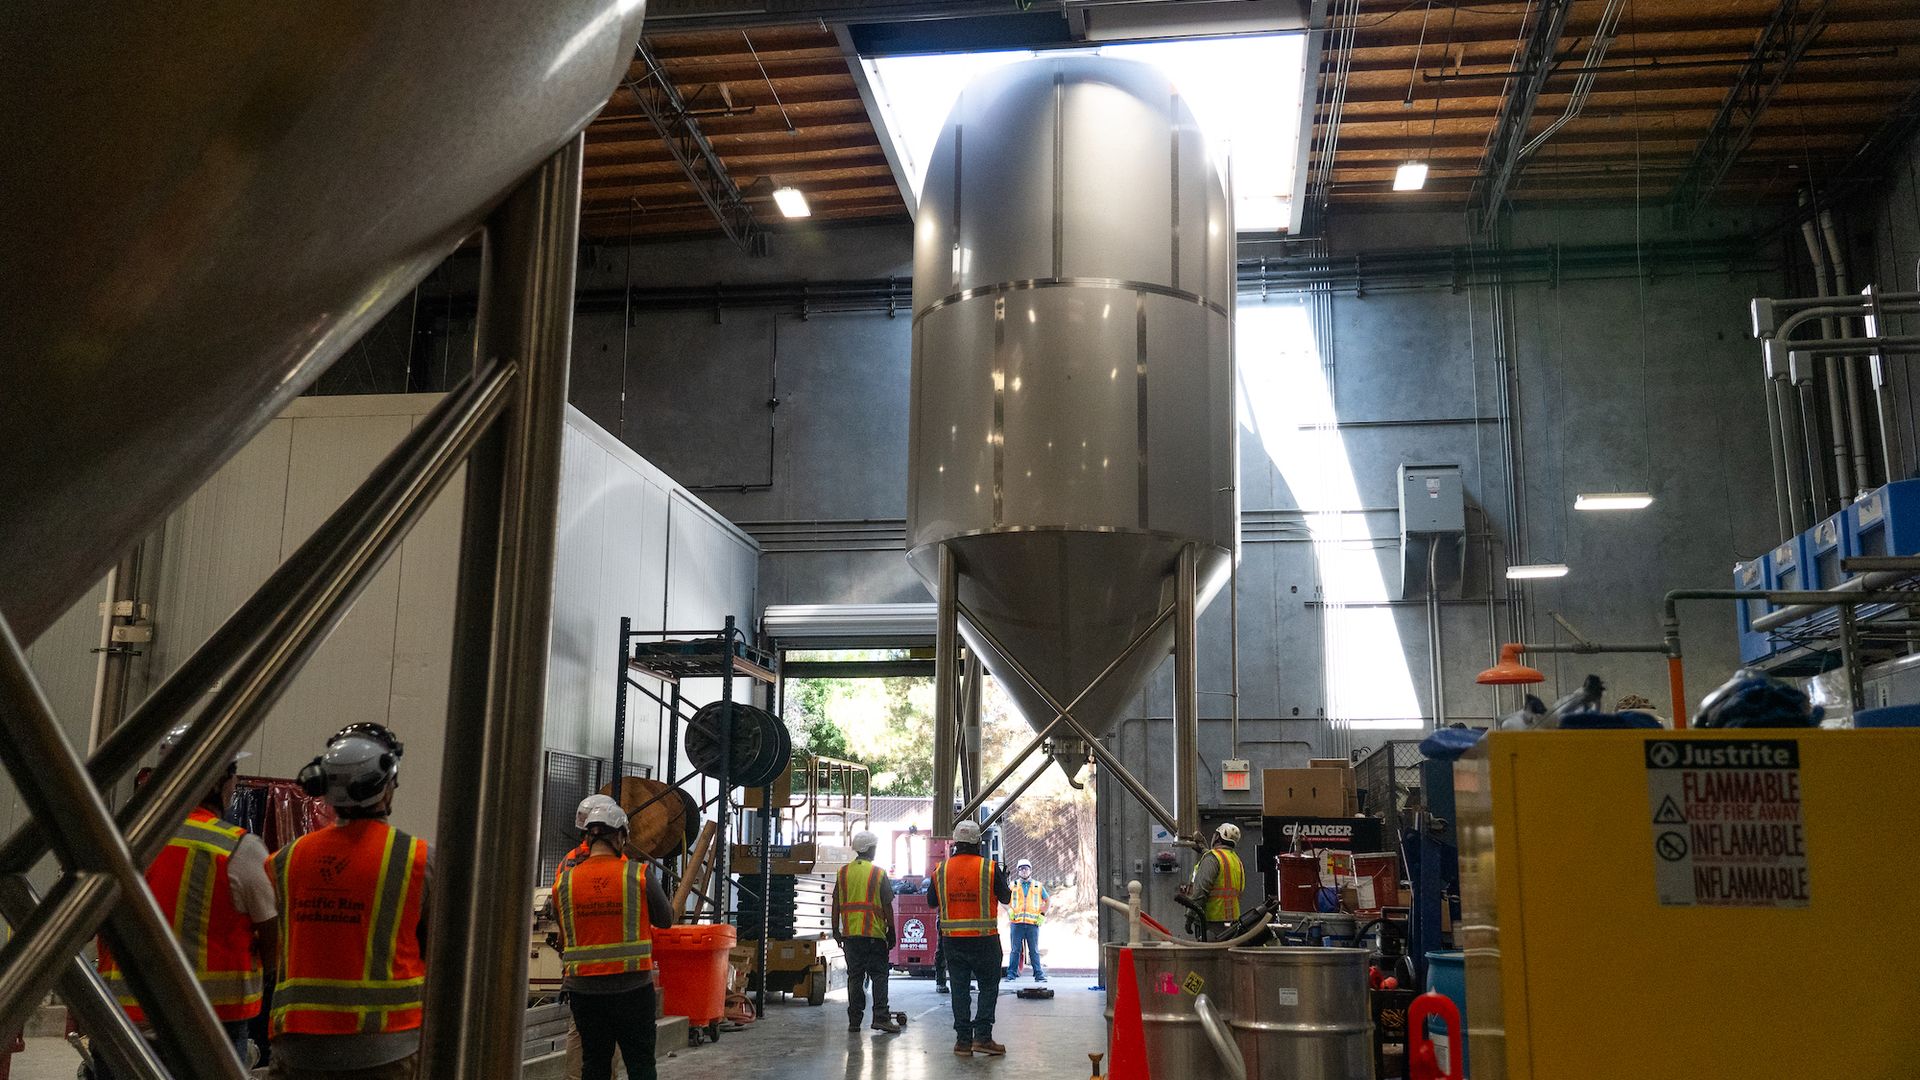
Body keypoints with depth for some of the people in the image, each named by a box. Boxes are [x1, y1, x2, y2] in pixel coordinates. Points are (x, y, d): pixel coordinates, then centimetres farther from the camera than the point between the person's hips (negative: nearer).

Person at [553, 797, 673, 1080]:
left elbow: (562, 930, 10)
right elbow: (665, 920, 3)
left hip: (583, 989, 3)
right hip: (633, 986, -2)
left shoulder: (563, 881, -1)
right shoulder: (640, 874, -8)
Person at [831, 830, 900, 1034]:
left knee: (854, 975, 7)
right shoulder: (879, 874, -2)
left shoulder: (843, 872, 7)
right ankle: (881, 1016, -5)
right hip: (875, 932, -3)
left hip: (850, 933, 3)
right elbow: (887, 905, -3)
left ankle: (854, 1020, 8)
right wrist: (892, 931, 3)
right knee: (879, 974, 3)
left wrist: (836, 929, 14)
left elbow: (836, 904, 8)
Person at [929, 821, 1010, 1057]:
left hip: (952, 940, 3)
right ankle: (982, 1036, -2)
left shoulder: (941, 870, 0)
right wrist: (1004, 879, 20)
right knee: (988, 987, 7)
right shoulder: (990, 868, -8)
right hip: (984, 939, -3)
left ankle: (963, 1039, 10)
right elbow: (1006, 898, 2)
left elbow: (932, 901, 9)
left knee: (960, 989, 9)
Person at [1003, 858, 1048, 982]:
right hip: (1017, 922, 0)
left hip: (1033, 922, 0)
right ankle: (1011, 973, 4)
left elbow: (1047, 900, 20)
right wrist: (1009, 911, 4)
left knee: (1034, 950, 1)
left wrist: (1043, 914, 10)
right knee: (1015, 950, 0)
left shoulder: (1038, 886, 11)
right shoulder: (1013, 885, 11)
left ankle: (1039, 974, 4)